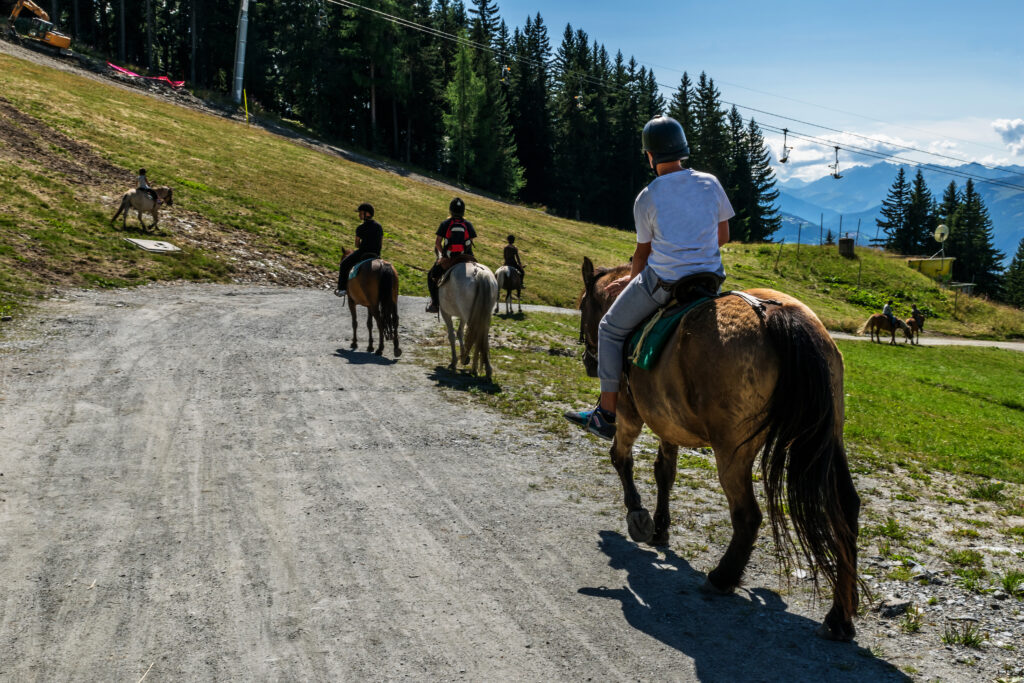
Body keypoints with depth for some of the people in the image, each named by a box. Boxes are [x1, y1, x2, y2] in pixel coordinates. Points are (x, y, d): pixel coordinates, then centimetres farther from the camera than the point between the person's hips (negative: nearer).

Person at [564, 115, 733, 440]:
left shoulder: (647, 198, -7)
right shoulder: (710, 183, 3)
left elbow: (643, 251, 4)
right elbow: (723, 236, 11)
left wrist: (631, 279, 23)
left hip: (662, 282, -4)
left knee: (611, 329, 15)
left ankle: (607, 415, 13)